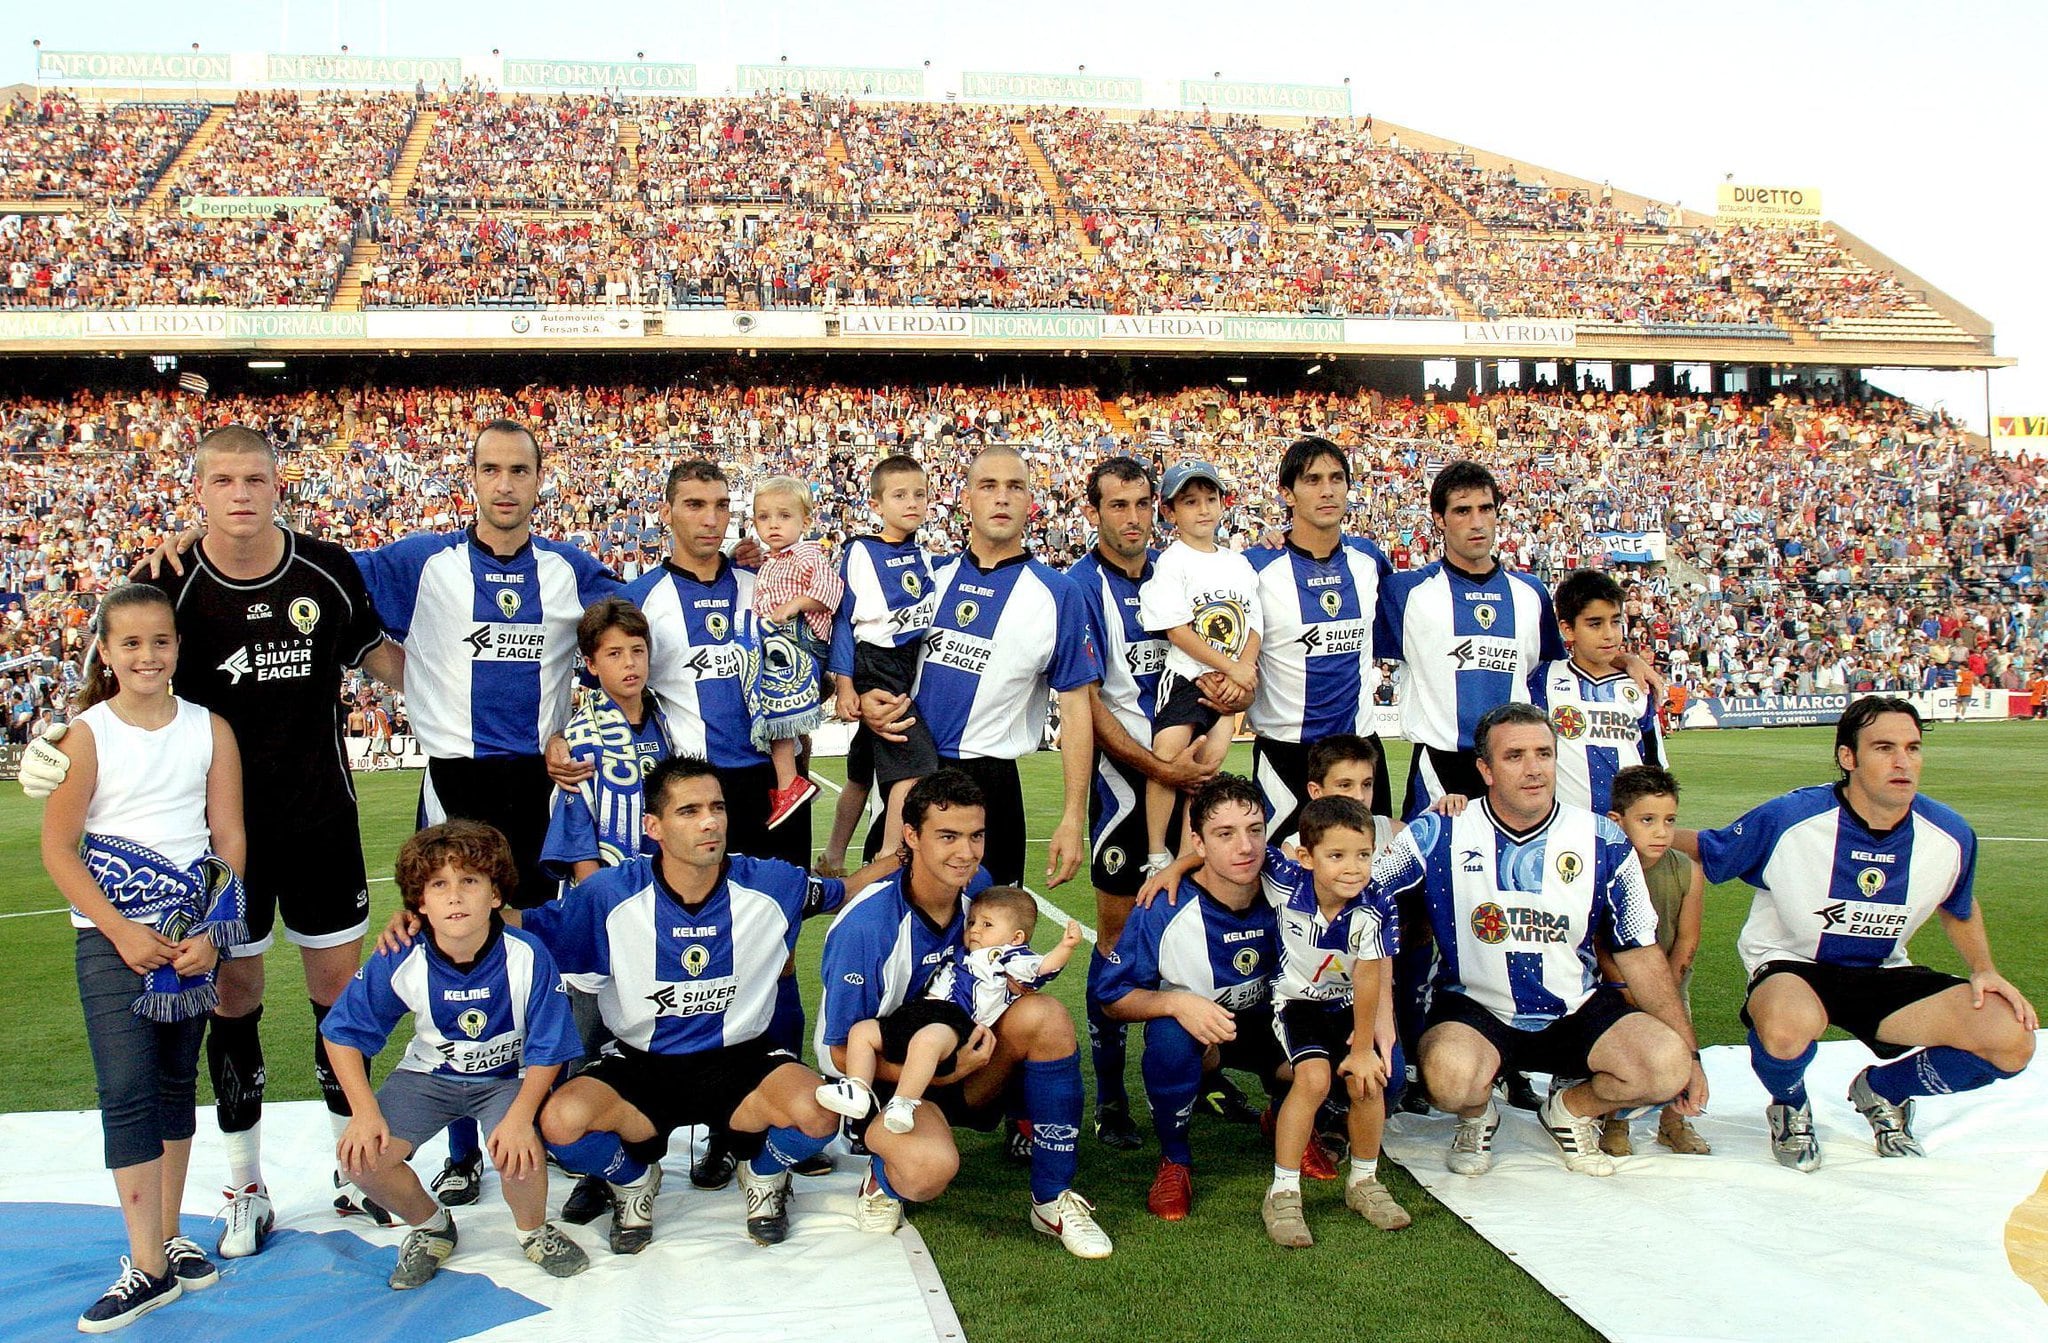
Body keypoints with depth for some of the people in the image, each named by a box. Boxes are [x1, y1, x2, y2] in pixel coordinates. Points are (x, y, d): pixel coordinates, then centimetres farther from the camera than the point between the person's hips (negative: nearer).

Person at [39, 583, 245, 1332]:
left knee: (176, 1083, 12)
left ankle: (167, 1234, 24)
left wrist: (210, 932, -10)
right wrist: (120, 932, -13)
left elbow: (231, 839, 1)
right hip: (111, 936, -2)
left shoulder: (210, 729, 1)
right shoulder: (87, 735, -4)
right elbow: (58, 848, -6)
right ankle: (147, 1266, -2)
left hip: (191, 935, 2)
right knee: (127, 1090, -6)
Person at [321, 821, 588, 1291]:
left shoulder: (527, 957, -24)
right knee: (361, 1158, -19)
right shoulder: (399, 962, -19)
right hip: (428, 1075, 3)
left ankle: (534, 1231, 4)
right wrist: (365, 1111, -18)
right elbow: (343, 1034, -6)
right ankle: (430, 1227, 14)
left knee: (516, 1152, -32)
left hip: (509, 1076, -2)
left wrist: (520, 1116, -31)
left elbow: (547, 1050, -16)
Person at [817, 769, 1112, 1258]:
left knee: (1044, 1013, -24)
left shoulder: (978, 887, -6)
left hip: (961, 1057, 6)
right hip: (880, 1075, -6)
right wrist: (942, 1073, -26)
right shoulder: (864, 927, -24)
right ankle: (884, 1177, 2)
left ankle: (1053, 1200, -12)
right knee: (931, 1165, -38)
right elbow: (842, 1052, -17)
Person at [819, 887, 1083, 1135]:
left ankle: (904, 1103, -44)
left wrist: (1066, 946, -22)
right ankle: (859, 1091, -16)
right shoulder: (962, 956, 36)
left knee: (927, 1039, -42)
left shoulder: (1013, 959, 10)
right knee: (862, 1031, -1)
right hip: (914, 1012, 9)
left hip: (954, 1023, -9)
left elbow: (1043, 967, -9)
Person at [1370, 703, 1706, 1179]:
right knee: (1449, 1074, -35)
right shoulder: (1437, 836, -8)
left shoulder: (1604, 842, -2)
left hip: (1576, 1010, 3)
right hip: (1473, 1008, -2)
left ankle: (1573, 1110, 11)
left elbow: (1640, 954, 5)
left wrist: (1689, 1052, 1)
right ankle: (1477, 1118, 6)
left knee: (1667, 1064, -23)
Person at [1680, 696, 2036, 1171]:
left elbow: (1959, 910, 15)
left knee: (2013, 1043, -16)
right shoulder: (1788, 820, -21)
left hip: (1884, 974, 5)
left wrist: (1984, 969, 0)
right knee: (1789, 1028, -42)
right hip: (1790, 966, -4)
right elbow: (1699, 850, -5)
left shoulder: (1950, 836, -7)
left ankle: (1882, 1092, 15)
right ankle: (1790, 1109, 0)